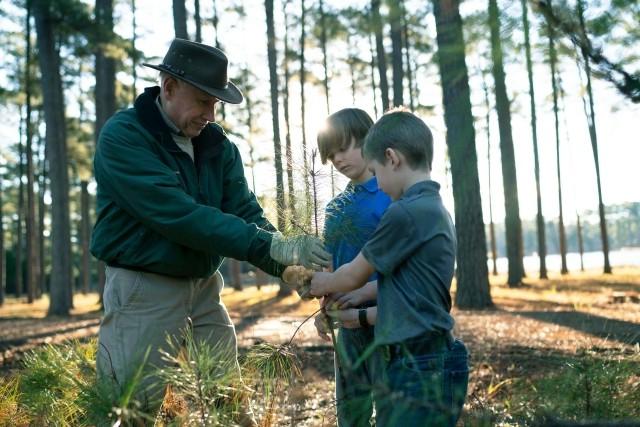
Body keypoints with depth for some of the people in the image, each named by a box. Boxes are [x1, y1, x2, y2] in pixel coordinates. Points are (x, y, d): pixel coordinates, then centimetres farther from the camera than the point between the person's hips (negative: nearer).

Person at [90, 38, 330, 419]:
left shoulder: (218, 144, 4)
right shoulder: (123, 137, -17)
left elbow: (246, 212, -3)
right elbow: (179, 216, -27)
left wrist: (290, 265, -22)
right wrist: (272, 246, -31)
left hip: (205, 287, 6)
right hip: (145, 289, -6)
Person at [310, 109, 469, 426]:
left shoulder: (405, 214, -17)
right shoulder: (435, 210, 12)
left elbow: (353, 277, -4)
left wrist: (321, 284, 15)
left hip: (422, 370, -9)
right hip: (422, 365, 9)